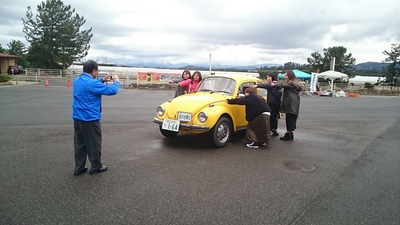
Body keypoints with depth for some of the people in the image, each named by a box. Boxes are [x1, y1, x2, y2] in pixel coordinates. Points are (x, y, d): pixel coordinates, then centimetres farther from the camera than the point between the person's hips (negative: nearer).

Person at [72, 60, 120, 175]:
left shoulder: (77, 81, 8)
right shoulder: (92, 83, -20)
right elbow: (112, 91, -17)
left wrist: (102, 80, 20)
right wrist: (116, 81, 2)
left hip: (77, 118, 8)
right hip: (90, 119, -8)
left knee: (79, 143, 14)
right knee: (94, 144, 6)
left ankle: (78, 168, 21)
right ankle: (96, 167, 19)